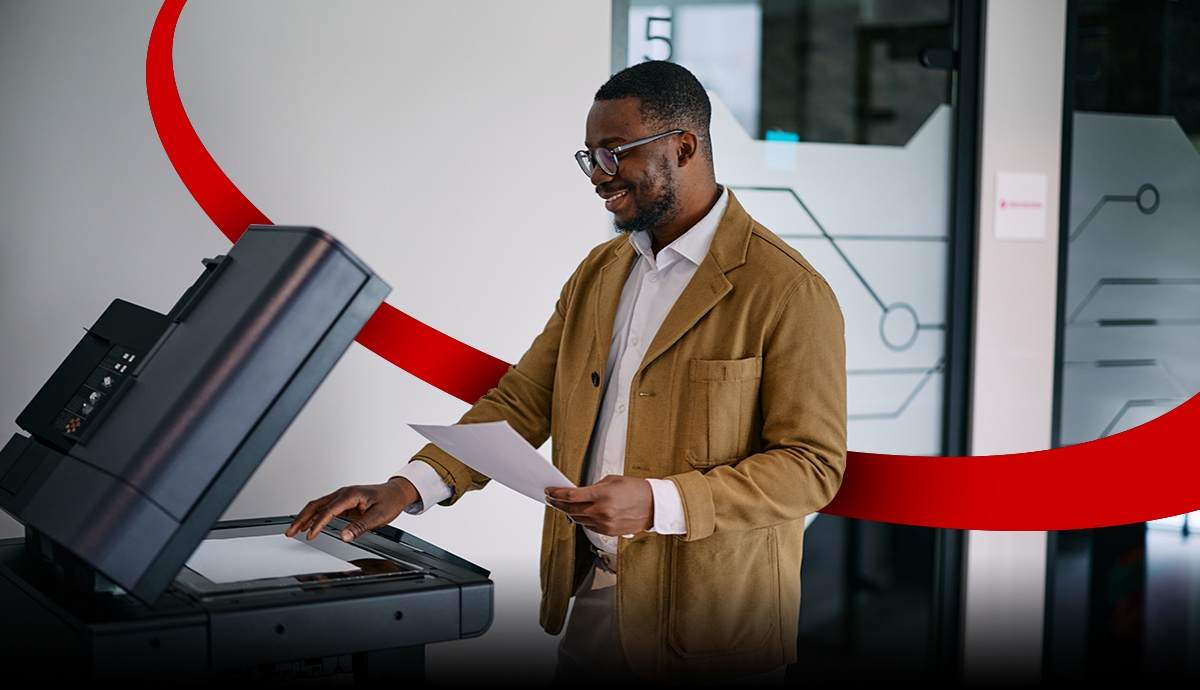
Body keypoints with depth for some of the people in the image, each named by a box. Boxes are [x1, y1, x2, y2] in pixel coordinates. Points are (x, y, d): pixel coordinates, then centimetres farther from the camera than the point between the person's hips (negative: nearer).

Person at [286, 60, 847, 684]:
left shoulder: (789, 292, -13)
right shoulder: (597, 272, 11)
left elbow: (813, 464, -16)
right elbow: (523, 401, 9)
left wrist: (658, 504, -26)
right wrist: (407, 487, -4)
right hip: (591, 594, 6)